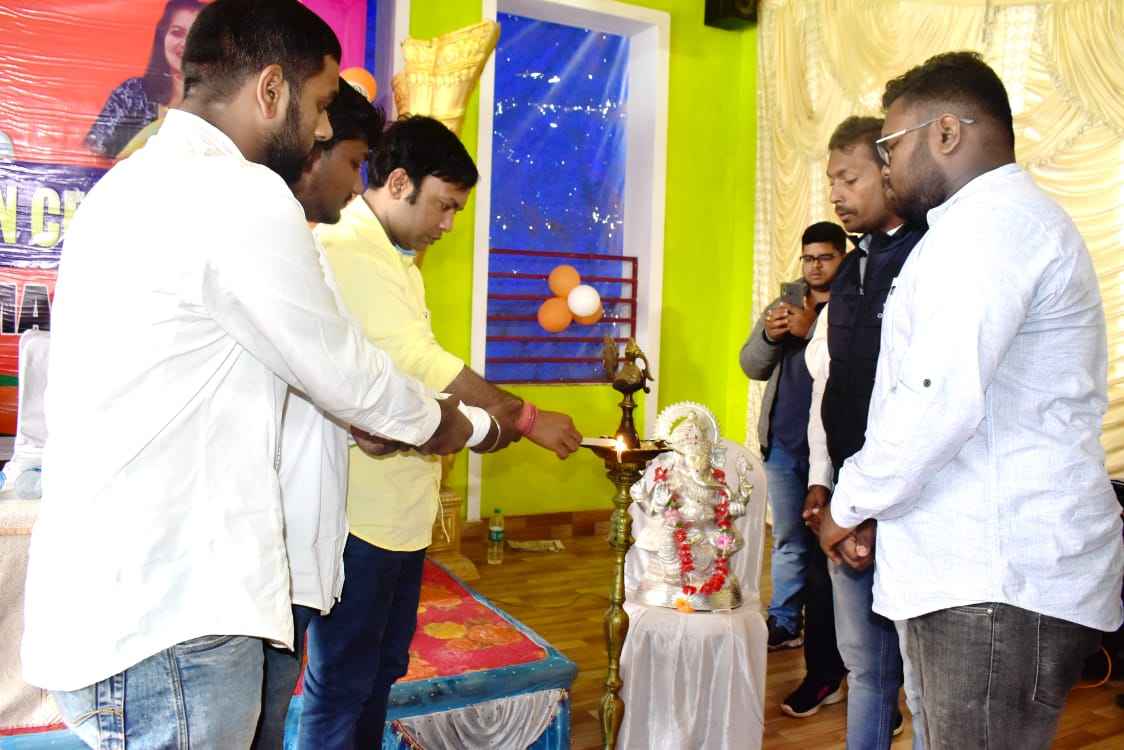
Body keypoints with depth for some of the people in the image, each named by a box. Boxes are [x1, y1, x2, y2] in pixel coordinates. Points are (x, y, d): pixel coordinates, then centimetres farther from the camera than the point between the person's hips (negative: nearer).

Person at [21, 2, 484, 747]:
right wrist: (441, 423, 9)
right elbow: (339, 367, -10)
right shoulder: (240, 196, -18)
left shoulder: (136, 185, 13)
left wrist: (365, 418, 24)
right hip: (163, 626, -10)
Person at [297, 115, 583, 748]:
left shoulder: (396, 258, 16)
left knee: (383, 668, 19)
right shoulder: (347, 250, -16)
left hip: (400, 506, 10)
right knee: (342, 683, 3)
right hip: (359, 507, -10)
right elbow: (420, 363, -24)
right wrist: (527, 417, -17)